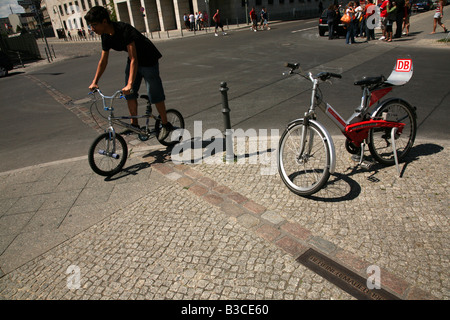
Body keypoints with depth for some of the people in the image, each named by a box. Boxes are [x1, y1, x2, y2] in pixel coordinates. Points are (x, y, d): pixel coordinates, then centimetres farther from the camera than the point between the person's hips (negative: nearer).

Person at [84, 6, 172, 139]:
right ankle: (134, 124, 16)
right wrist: (95, 82, 3)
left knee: (155, 94, -7)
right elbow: (103, 61, 5)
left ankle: (166, 125, 7)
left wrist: (130, 84, -45)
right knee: (130, 94, 4)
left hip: (149, 60, -8)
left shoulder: (124, 30, -31)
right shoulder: (106, 36, -5)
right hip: (132, 60, 8)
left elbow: (134, 59, -38)